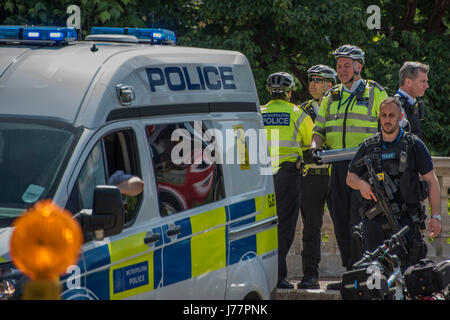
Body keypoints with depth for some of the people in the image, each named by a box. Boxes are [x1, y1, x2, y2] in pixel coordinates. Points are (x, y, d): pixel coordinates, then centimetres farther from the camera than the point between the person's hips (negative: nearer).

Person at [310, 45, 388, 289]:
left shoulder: (375, 93, 4)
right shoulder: (331, 97, 18)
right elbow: (319, 129, 16)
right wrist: (315, 147, -5)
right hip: (338, 166, 5)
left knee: (359, 221, -11)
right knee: (340, 221, 5)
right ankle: (350, 272, 12)